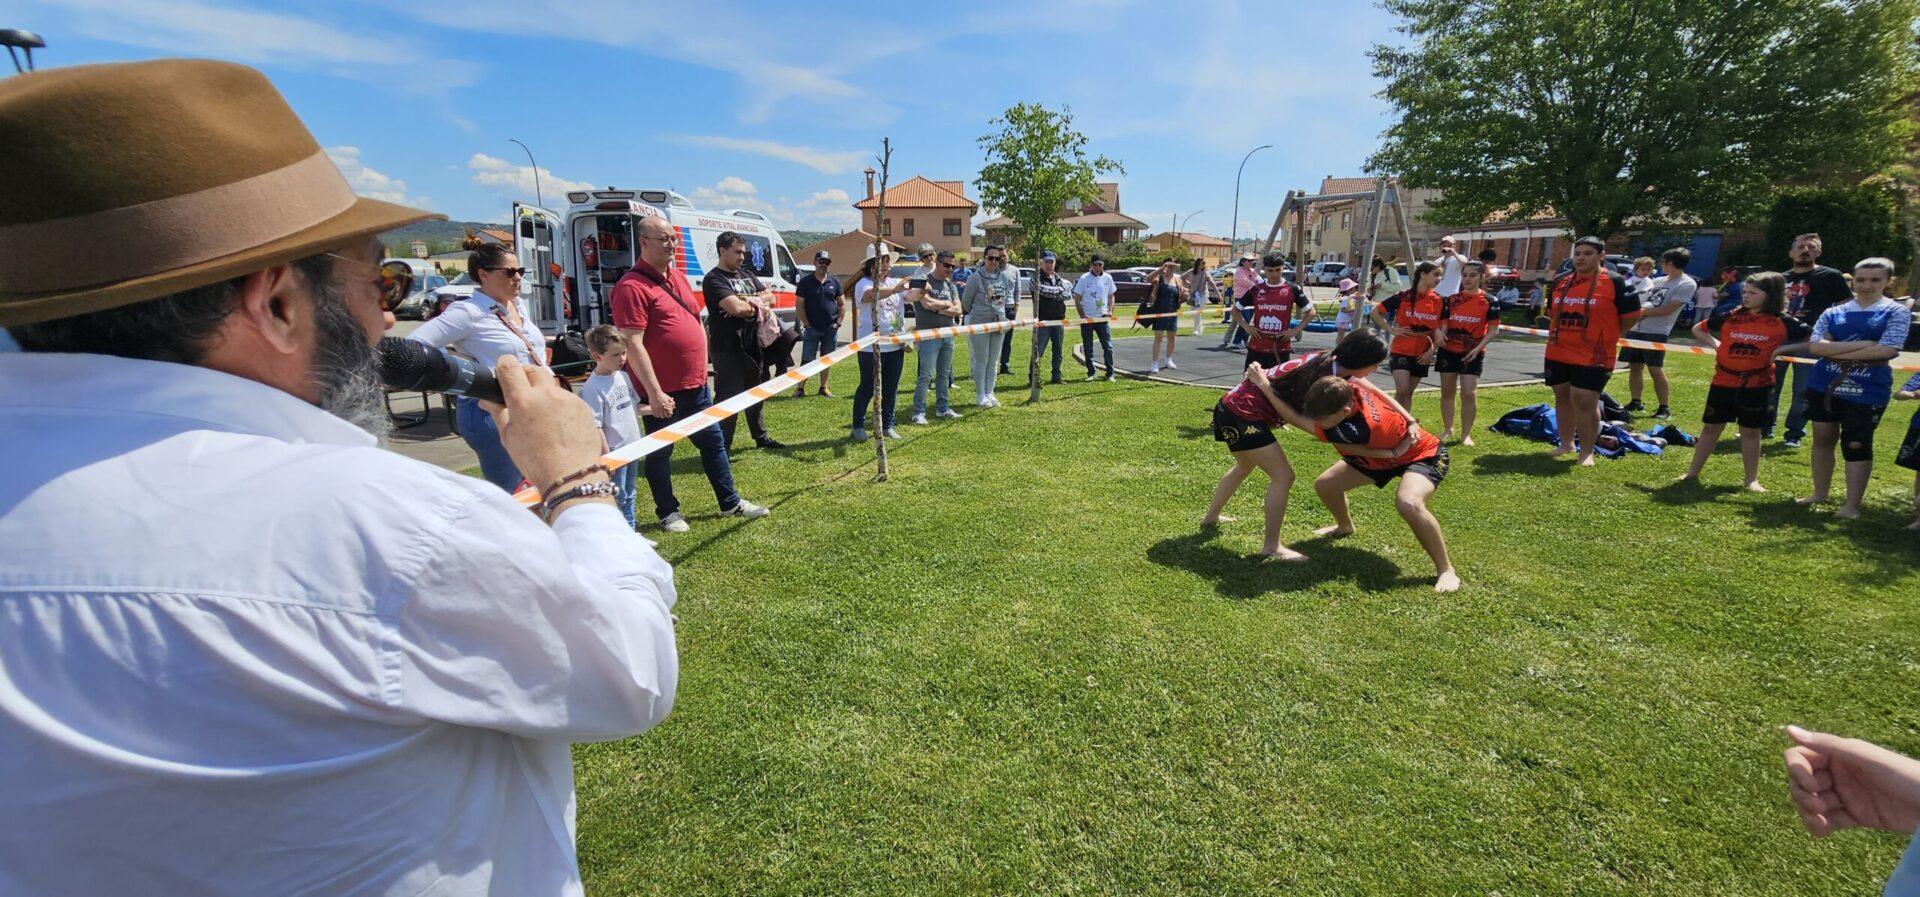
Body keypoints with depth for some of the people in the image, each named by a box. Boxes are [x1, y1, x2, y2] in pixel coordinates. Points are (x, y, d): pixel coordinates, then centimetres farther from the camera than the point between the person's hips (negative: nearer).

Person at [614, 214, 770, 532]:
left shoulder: (677, 276, 12)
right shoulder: (631, 287, -15)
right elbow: (632, 345, -20)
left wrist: (702, 371, 17)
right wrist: (654, 393, -22)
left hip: (695, 385, 8)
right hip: (662, 392, -8)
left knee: (713, 442, 15)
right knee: (660, 453, 8)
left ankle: (730, 502, 27)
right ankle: (668, 513, 23)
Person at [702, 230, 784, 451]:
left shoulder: (746, 274, 14)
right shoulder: (714, 279, -12)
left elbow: (770, 297, 10)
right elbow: (736, 308, -26)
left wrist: (753, 300, -10)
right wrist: (758, 306, -7)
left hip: (752, 346, 9)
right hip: (728, 350, -8)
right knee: (727, 399, -5)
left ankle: (761, 437, 37)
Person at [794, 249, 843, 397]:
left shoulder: (834, 282, 8)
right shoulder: (805, 281, -1)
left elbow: (842, 304, 11)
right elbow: (799, 305, -2)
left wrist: (838, 322, 1)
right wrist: (806, 324, -8)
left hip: (831, 329, 3)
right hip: (812, 328, -3)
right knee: (807, 360, -3)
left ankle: (823, 388, 19)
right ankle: (800, 388, 3)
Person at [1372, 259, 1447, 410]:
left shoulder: (1439, 301, 1)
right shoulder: (1403, 297, -9)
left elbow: (1440, 329, 8)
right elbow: (1375, 312, -4)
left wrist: (1432, 350, -2)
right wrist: (1392, 330, -9)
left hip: (1422, 354, 4)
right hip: (1402, 351, -4)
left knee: (1409, 393, 12)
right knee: (1402, 391, -15)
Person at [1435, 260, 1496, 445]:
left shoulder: (1489, 301, -4)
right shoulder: (1451, 300, 4)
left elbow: (1494, 330, -5)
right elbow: (1443, 323, 8)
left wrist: (1478, 348, -17)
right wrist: (1440, 332, -15)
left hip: (1472, 354, -3)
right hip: (1448, 351, 3)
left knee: (1469, 393, -7)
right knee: (1447, 391, 9)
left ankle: (1466, 434, 5)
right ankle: (1447, 429, 23)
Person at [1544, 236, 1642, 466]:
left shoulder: (1615, 282, -7)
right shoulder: (1560, 281, 8)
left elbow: (1631, 315, -3)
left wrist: (1604, 336, 4)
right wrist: (1567, 334, 13)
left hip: (1593, 357, -5)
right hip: (1557, 354, 5)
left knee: (1585, 401, -6)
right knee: (1562, 397, 15)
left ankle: (1587, 452, 7)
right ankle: (1566, 442, 31)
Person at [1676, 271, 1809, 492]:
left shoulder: (1782, 323, -5)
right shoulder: (1730, 316, -1)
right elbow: (1698, 329, 12)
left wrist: (1783, 348, -10)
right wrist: (1715, 344, 0)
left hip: (1756, 385, -1)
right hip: (1723, 382, 1)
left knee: (1751, 432, 8)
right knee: (1710, 427, 8)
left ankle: (1752, 480, 18)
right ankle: (1692, 473, 15)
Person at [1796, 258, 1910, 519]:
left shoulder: (1896, 313, -2)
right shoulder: (1833, 313, 6)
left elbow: (1886, 351, -14)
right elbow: (1815, 347, -6)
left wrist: (1835, 351, -11)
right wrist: (1862, 344, -15)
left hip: (1867, 392, -3)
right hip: (1823, 387, 3)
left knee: (1857, 445, 0)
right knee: (1823, 440, 12)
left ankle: (1852, 505, 7)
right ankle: (1819, 495, 24)